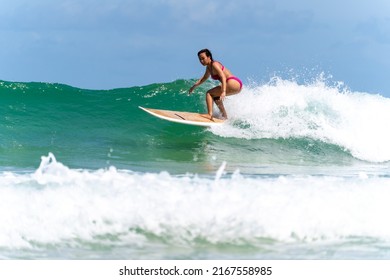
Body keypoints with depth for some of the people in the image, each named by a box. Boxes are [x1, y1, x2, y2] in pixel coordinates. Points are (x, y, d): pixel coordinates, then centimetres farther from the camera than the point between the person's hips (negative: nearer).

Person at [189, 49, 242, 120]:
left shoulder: (214, 65, -12)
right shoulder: (209, 67, 16)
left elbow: (223, 77, -25)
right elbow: (204, 78, 36)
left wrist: (223, 92, -36)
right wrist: (194, 86, 33)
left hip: (233, 83, -10)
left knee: (209, 93, -8)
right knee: (215, 95, 26)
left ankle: (210, 114, -19)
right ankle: (225, 117, 24)